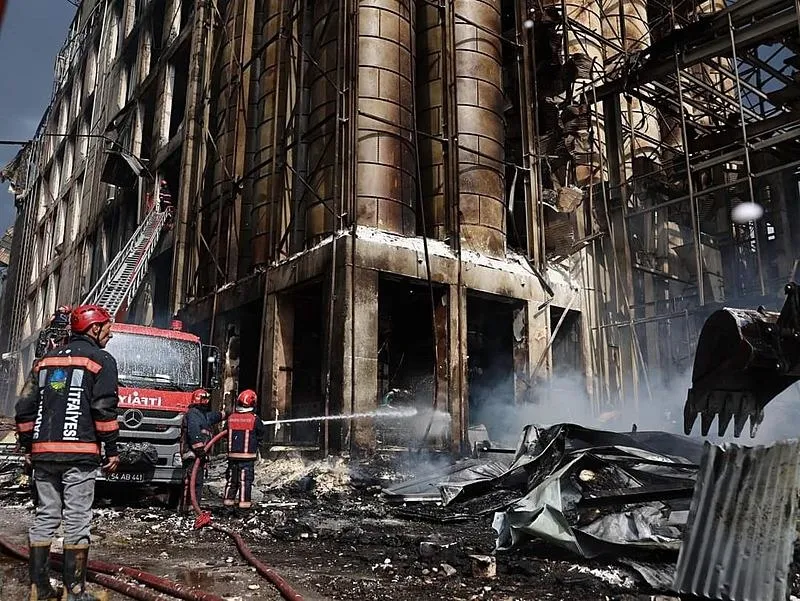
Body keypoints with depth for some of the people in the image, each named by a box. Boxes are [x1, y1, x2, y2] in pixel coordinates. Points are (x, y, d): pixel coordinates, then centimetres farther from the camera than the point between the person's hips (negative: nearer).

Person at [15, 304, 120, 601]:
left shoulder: (48, 359, 17)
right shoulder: (100, 360, -3)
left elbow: (25, 407, 16)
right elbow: (104, 409, -11)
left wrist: (27, 445, 22)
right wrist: (112, 450, -5)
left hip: (44, 453, 6)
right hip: (79, 454, -6)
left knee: (44, 517, 12)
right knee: (77, 521, -1)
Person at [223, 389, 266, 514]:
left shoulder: (231, 418, 0)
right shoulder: (254, 419, -11)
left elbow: (227, 435, 10)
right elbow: (262, 433, 2)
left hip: (232, 455, 4)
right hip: (248, 456, -4)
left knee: (231, 480, 15)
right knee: (245, 480, 3)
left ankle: (228, 503, 19)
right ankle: (244, 504, 3)